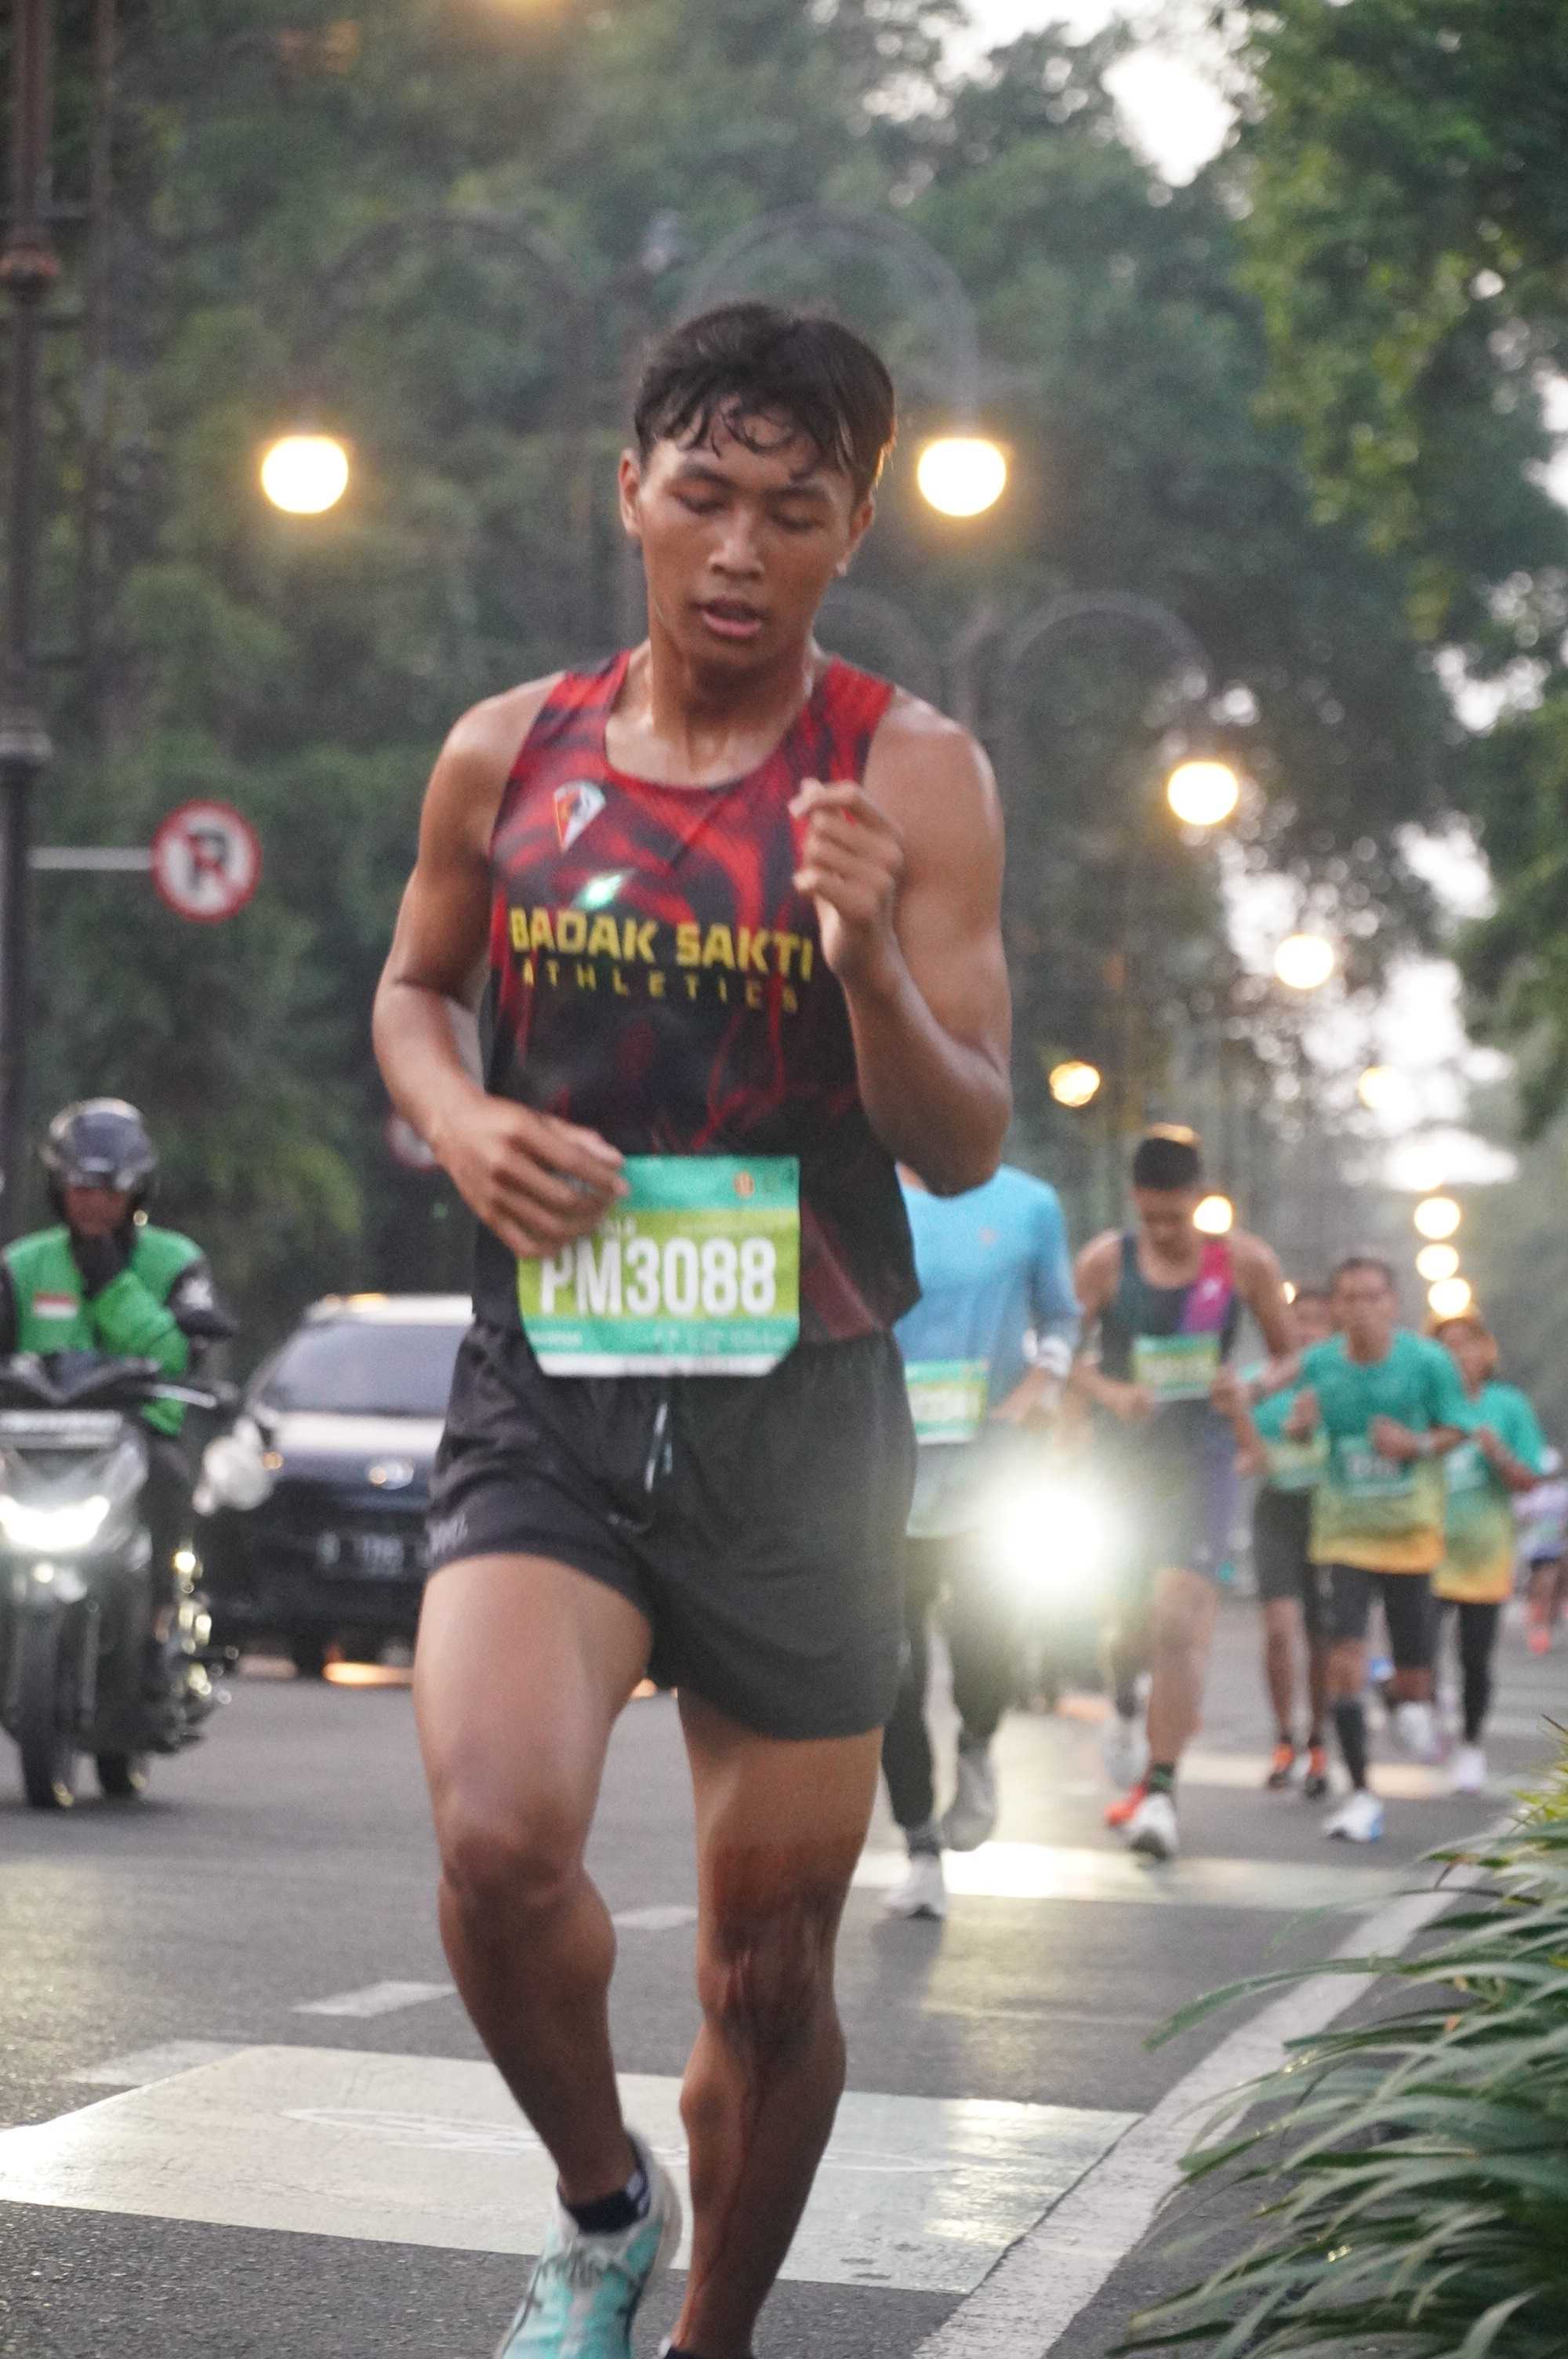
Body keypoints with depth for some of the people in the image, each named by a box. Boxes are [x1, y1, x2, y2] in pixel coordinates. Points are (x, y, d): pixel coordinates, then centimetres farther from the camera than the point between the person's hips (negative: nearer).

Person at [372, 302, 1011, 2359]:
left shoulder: (912, 777, -4)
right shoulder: (508, 754, 3)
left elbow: (965, 1150, -6)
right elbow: (413, 989, 19)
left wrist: (873, 960, -26)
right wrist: (460, 1118, -3)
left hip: (800, 1414, 0)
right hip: (544, 1396, 1)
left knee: (771, 1965, 8)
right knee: (499, 1839, -23)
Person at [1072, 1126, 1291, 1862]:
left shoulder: (1245, 1263, -1)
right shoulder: (1106, 1260, -2)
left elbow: (1291, 1354, 8)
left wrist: (1247, 1392, -12)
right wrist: (1109, 1393, -19)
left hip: (1202, 1456, -1)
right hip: (1122, 1459, 1)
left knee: (1178, 1615, -16)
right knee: (1137, 1615, 7)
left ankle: (1159, 1790, -12)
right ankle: (1124, 1706, 45)